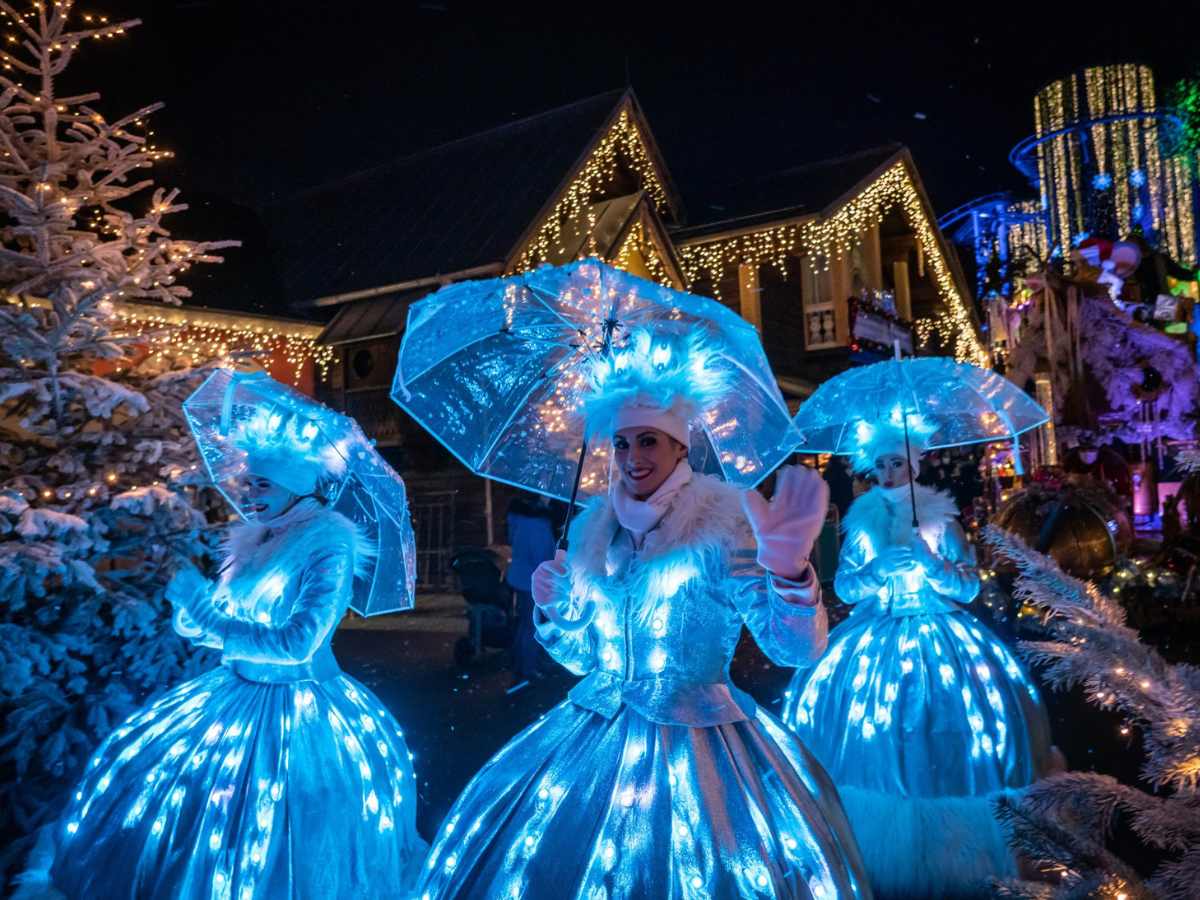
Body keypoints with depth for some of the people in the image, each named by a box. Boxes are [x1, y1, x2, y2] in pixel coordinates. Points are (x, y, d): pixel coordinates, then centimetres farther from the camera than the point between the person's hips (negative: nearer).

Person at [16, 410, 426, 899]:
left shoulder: (329, 546, -19)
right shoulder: (257, 538, 3)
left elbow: (297, 645, -26)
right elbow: (243, 624, 12)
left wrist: (208, 617, -20)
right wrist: (196, 616, -7)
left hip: (299, 716, -8)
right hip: (239, 695, 8)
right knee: (144, 765, 16)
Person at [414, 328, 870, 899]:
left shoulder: (723, 526, -9)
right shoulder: (594, 531, 6)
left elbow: (796, 648, -17)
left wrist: (789, 567, -34)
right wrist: (554, 611, -4)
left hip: (696, 741, -4)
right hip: (596, 732, 5)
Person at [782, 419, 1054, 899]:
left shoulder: (941, 515, 0)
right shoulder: (862, 518, 5)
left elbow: (969, 587, -3)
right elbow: (843, 586, 2)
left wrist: (930, 561, -19)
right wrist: (879, 569, -15)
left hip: (939, 638, -2)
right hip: (873, 640, 2)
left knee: (942, 749, -8)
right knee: (869, 752, -1)